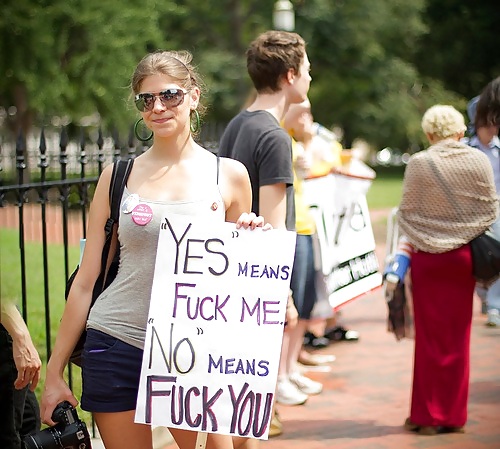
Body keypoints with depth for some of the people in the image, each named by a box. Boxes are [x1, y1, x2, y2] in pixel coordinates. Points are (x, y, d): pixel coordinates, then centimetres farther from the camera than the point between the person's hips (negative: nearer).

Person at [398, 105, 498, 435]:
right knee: (458, 336, 10)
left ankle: (429, 415, 9)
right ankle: (453, 414, 16)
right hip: (464, 256, 2)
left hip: (427, 257, -2)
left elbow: (407, 212, -6)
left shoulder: (419, 164, -11)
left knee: (431, 335, 6)